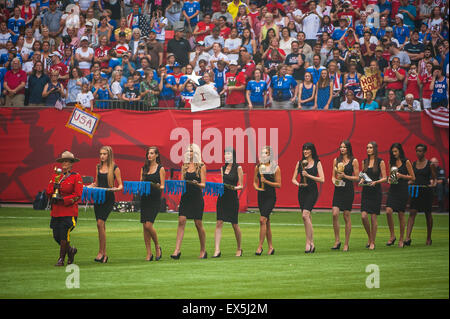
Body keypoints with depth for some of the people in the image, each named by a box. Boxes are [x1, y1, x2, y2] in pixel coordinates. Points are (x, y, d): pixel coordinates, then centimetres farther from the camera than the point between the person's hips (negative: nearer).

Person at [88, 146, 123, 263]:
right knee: (101, 225, 6)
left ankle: (101, 252, -12)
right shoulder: (98, 167, 13)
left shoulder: (115, 168, -3)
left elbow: (120, 185, -1)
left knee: (100, 223, -18)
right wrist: (88, 186, 6)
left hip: (109, 198, -6)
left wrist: (116, 189, -22)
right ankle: (104, 254, 11)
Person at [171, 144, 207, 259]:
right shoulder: (184, 166, 11)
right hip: (185, 196, 3)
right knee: (181, 221, -8)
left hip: (197, 197, -3)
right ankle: (177, 249, -11)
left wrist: (197, 184, -24)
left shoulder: (201, 166, -1)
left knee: (198, 223, 2)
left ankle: (203, 250, 15)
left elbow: (203, 184, -4)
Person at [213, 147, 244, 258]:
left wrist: (234, 188, -22)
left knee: (234, 224, 6)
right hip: (222, 197, 4)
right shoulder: (223, 168, 11)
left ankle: (239, 249, 24)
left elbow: (241, 186, -4)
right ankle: (217, 250, -8)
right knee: (219, 223, -5)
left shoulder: (238, 168, -4)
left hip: (233, 198, -4)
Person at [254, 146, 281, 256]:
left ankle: (260, 246, -15)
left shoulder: (276, 168, -4)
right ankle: (270, 247, 16)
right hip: (261, 196, 5)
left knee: (263, 220, -18)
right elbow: (255, 181, 13)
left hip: (270, 197, -5)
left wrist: (266, 181, -15)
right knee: (267, 222, 9)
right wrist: (256, 187, -8)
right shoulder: (258, 167, 8)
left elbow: (279, 184, -4)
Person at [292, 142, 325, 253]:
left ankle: (308, 243, -17)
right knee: (307, 217, 7)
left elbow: (322, 179, -7)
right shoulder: (300, 163, 11)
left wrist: (308, 175, -14)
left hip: (312, 191, -5)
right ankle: (311, 244, 14)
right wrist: (298, 184, -8)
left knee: (305, 215, -20)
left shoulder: (317, 163, 0)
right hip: (302, 192, 5)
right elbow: (294, 179, 13)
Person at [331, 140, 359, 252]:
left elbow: (357, 178, 0)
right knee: (335, 214, -12)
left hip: (348, 190, -3)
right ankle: (337, 241, 0)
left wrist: (345, 176, -14)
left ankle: (346, 244, 7)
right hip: (338, 190, 3)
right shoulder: (336, 160, 11)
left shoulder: (354, 161, 1)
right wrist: (334, 180, -7)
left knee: (347, 216, 0)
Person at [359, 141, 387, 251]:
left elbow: (384, 178, -2)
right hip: (365, 191, 4)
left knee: (373, 217, -2)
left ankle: (372, 242, 6)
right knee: (363, 216, -7)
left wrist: (375, 182, -19)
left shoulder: (380, 162, -3)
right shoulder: (364, 161, 10)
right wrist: (361, 180, -3)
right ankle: (369, 237, 15)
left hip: (376, 191, -4)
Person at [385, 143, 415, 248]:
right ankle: (392, 236, 0)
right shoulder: (391, 162, 11)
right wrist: (389, 179, 1)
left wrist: (401, 176, -14)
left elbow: (412, 177, -1)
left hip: (402, 190, -4)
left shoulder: (406, 162, -2)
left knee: (401, 215, 0)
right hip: (393, 189, 4)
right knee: (388, 211, -14)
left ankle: (401, 239, 11)